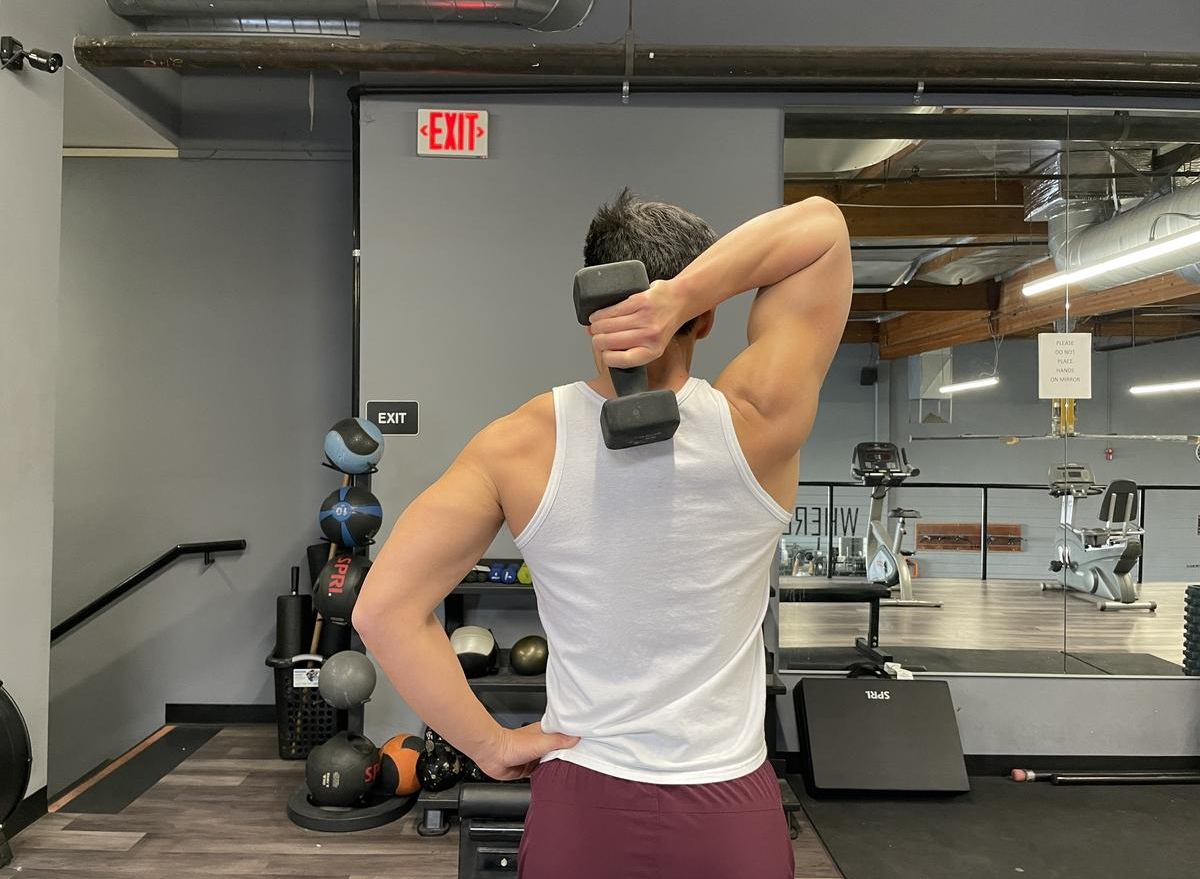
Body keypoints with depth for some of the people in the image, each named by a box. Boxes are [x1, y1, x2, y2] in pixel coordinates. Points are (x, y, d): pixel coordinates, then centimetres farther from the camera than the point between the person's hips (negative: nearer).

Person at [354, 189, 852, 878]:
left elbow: (385, 608, -16)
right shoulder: (756, 423, -17)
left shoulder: (520, 446, -14)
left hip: (580, 808, 1)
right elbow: (823, 223, -7)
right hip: (730, 820, 0)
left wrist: (490, 744, -8)